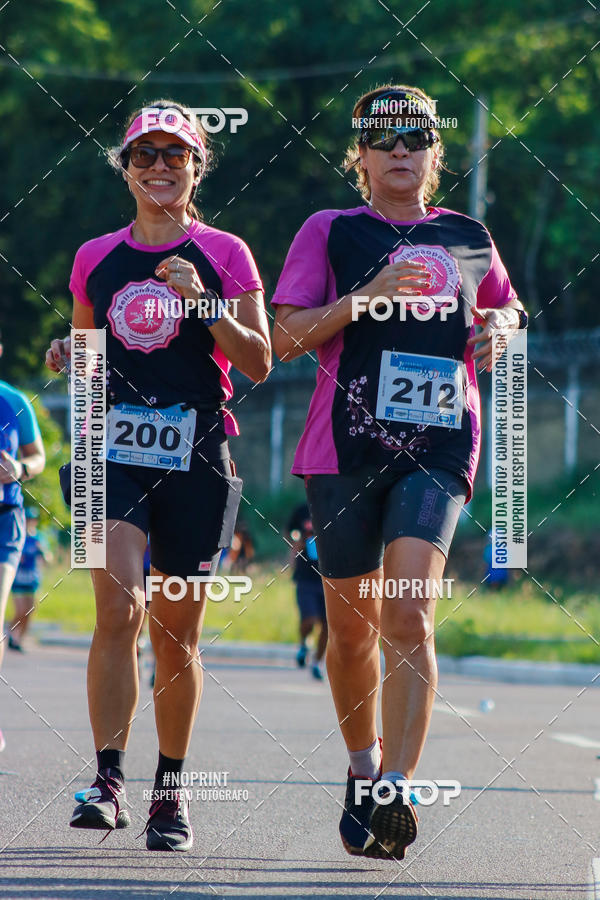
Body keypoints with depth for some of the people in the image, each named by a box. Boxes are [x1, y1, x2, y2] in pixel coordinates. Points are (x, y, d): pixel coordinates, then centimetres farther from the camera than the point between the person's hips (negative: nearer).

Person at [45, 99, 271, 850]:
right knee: (119, 606, -19)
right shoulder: (96, 259, 10)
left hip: (195, 456, -1)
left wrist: (205, 304, -14)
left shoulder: (224, 254, 3)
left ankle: (170, 792, 17)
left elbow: (259, 364, 0)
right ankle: (108, 779, -18)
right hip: (115, 451, 1)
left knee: (177, 633, 4)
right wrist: (68, 358, -2)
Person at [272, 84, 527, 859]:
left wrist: (501, 325, 7)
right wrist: (367, 297, -14)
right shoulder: (330, 233, 6)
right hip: (345, 445, 0)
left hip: (438, 444, 0)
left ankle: (395, 792, -23)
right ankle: (363, 767, 30)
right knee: (353, 625, 7)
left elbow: (504, 312, 31)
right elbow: (284, 338, -2)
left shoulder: (468, 239, 14)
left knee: (409, 618, -16)